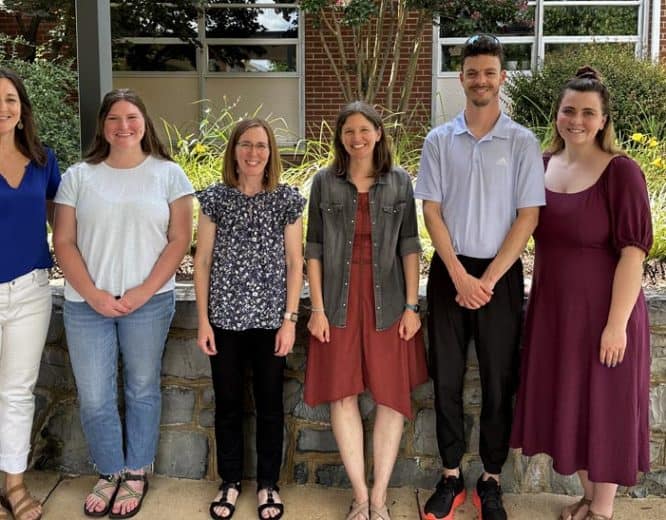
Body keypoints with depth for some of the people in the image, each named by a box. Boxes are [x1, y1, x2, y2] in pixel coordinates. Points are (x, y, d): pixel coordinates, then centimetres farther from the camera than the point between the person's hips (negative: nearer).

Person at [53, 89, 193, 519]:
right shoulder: (79, 176, 5)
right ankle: (109, 473, 26)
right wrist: (93, 294, -9)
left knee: (142, 390, 10)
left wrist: (143, 293, -10)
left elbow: (179, 240, -1)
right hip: (87, 302, 1)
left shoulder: (168, 174, 2)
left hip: (149, 301, -1)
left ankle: (136, 474, 27)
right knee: (94, 398, 5)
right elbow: (64, 242, 3)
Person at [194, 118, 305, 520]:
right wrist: (203, 320, -2)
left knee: (270, 403, 9)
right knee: (228, 403, 10)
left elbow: (295, 263, 1)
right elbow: (203, 261, 2)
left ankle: (268, 483, 24)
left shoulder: (287, 199, 0)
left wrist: (290, 319, -5)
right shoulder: (215, 197, 1)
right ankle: (230, 481, 27)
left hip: (271, 318, 0)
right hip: (225, 318, 1)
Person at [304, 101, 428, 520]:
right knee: (343, 395, 2)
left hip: (386, 301, 0)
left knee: (392, 395, 3)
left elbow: (409, 246, 3)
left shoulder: (400, 182, 3)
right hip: (340, 301, 0)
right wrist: (317, 308, -3)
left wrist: (411, 305, -3)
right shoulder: (325, 182, 2)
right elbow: (314, 248, 2)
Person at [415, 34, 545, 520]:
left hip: (501, 273, -1)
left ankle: (491, 481, 19)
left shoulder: (522, 142, -2)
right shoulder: (439, 140, 2)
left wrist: (488, 280, -12)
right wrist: (460, 276, -10)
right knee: (446, 379, 7)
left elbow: (528, 216, -5)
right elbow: (431, 211, -1)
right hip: (449, 271, 1)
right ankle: (451, 476, 20)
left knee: (499, 382, 6)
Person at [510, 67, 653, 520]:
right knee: (566, 404, 16)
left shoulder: (621, 172, -14)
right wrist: (537, 302, 12)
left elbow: (633, 253, -17)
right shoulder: (543, 166, 4)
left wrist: (617, 323, -19)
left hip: (601, 311, -6)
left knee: (604, 406, 8)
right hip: (552, 309, 6)